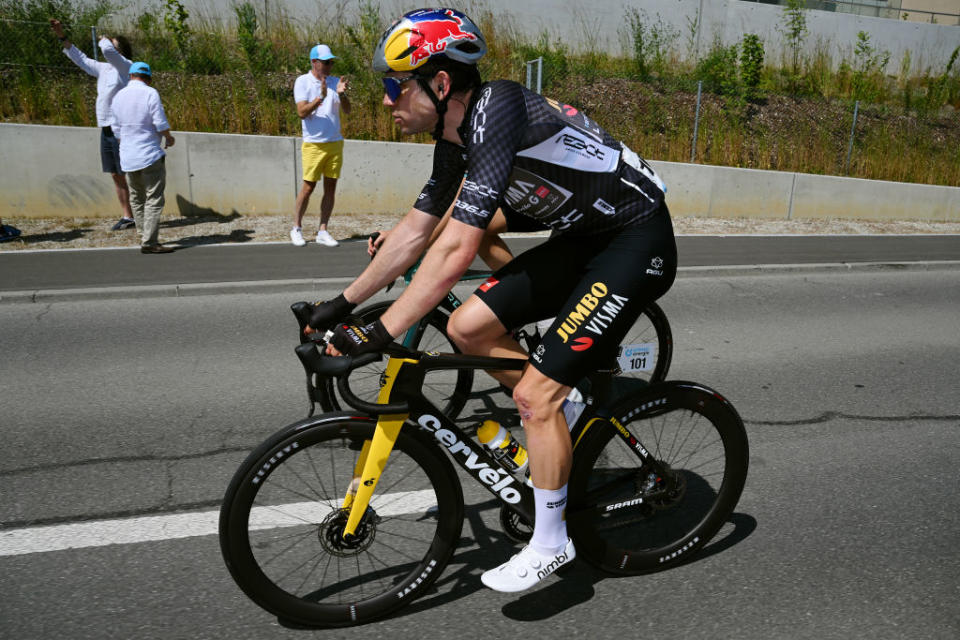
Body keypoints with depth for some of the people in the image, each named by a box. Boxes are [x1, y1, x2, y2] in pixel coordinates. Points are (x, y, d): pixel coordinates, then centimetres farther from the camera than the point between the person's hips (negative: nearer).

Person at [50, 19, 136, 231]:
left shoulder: (126, 67, -7)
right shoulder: (104, 69, 16)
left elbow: (108, 50, -23)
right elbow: (81, 59, 26)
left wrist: (104, 40, -1)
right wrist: (62, 36, 24)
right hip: (106, 130, 8)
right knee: (116, 176, 8)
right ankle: (126, 216, 13)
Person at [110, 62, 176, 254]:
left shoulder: (118, 97, 9)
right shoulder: (150, 94, -9)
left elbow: (118, 128, 16)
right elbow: (161, 124, -14)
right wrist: (169, 137, 6)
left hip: (127, 157, 6)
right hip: (150, 155, -6)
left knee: (137, 199, 17)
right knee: (154, 200, -4)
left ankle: (144, 236, 23)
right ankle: (149, 242, -9)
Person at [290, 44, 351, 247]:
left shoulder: (335, 81, 10)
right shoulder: (303, 82, -1)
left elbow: (347, 110, 3)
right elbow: (302, 112, -11)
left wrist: (341, 94, -15)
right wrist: (320, 98, -24)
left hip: (335, 143, 4)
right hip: (313, 144, -4)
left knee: (331, 188, 4)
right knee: (308, 187, -2)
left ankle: (323, 231, 11)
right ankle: (296, 228, 13)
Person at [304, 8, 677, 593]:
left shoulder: (495, 113, -26)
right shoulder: (456, 136, 3)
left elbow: (456, 250, -32)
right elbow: (415, 232, 9)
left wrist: (379, 335, -29)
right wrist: (343, 304, 11)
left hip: (637, 242, -8)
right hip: (583, 238, 9)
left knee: (535, 394, -11)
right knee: (469, 328, -1)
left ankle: (550, 544, 10)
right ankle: (562, 415, 20)